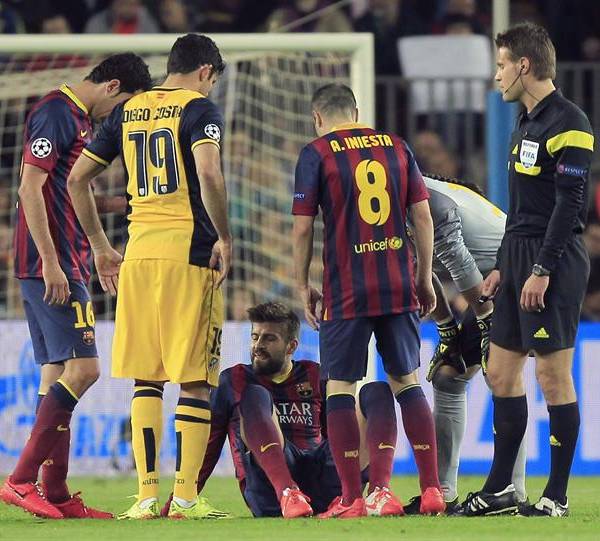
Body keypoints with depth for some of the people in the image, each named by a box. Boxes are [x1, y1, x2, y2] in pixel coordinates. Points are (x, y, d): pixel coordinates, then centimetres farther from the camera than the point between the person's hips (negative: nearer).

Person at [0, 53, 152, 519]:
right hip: (52, 266, -11)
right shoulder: (56, 113, -11)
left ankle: (56, 495, 9)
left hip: (65, 266, 11)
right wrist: (51, 263, -21)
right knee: (82, 368, -14)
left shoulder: (79, 118, 19)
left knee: (58, 372, 8)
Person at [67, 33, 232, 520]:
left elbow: (77, 179, 17)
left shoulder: (128, 112, 15)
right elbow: (209, 176, -19)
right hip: (190, 252, -5)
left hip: (139, 255, 5)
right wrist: (224, 238, -7)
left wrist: (100, 247, 23)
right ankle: (185, 495, -4)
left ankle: (147, 493, 3)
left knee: (145, 379, 8)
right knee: (195, 379, 0)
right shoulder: (200, 109, -2)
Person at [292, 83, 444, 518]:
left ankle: (351, 498, -4)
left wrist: (303, 286, 6)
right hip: (398, 287, 4)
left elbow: (303, 227, -5)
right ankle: (432, 489, 7)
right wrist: (424, 278, 15)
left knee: (340, 386, 2)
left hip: (346, 292, -4)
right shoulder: (397, 147, 9)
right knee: (407, 381, 12)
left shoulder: (317, 153, -1)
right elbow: (422, 215, 8)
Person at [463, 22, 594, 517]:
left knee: (553, 376, -5)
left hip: (554, 263, -10)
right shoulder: (527, 123, 17)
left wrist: (542, 270, -20)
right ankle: (500, 490, 16)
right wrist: (503, 267, 20)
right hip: (520, 259, 10)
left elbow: (570, 203, -18)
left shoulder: (567, 124, -13)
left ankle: (557, 495, 0)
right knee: (502, 373, 10)